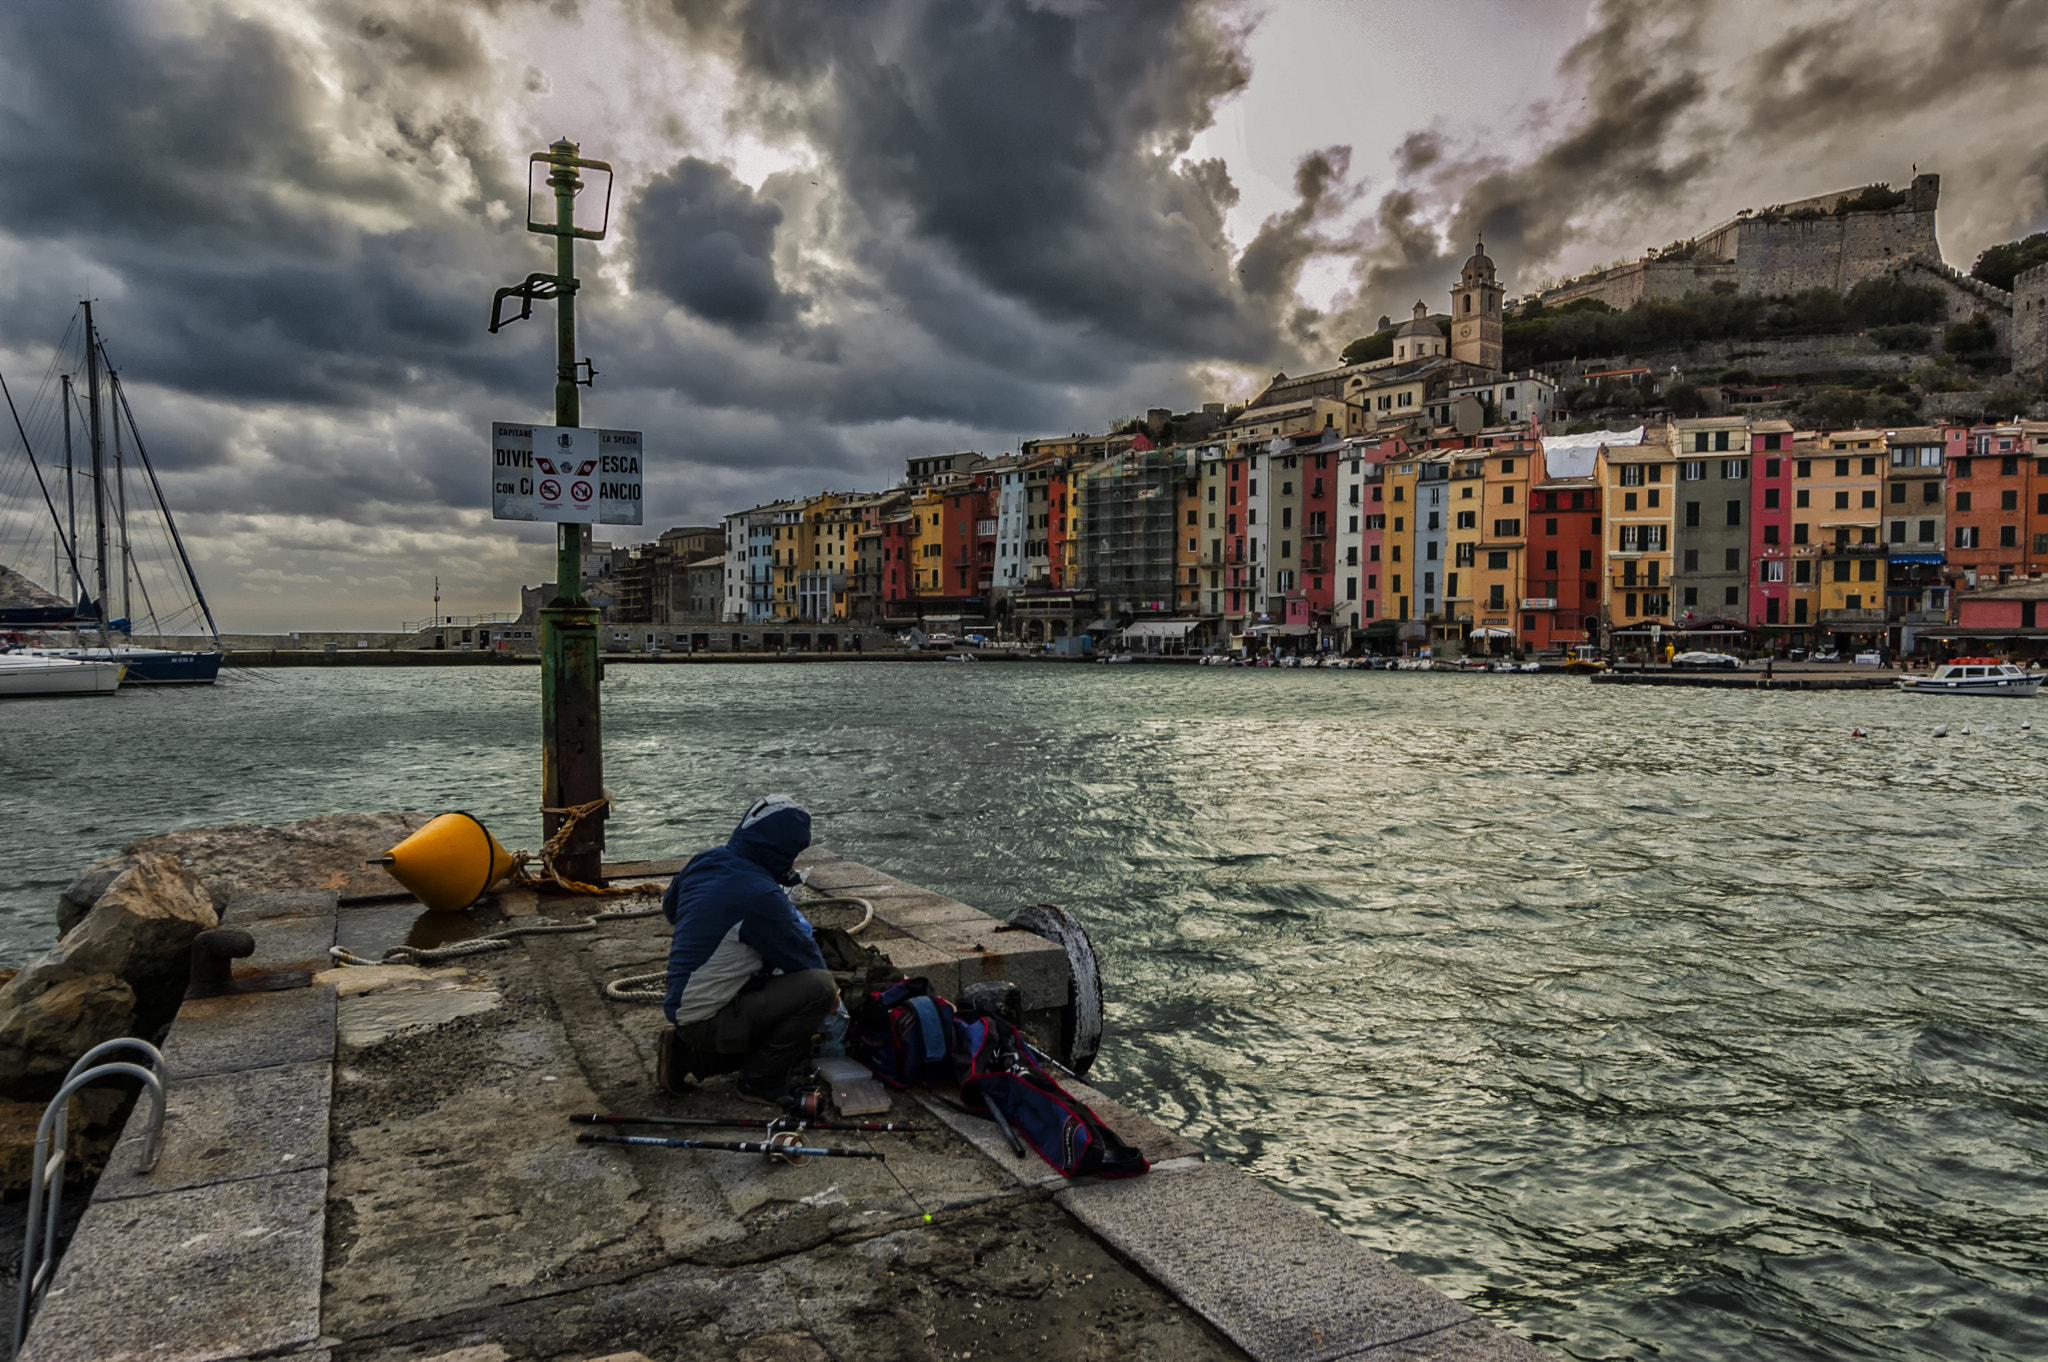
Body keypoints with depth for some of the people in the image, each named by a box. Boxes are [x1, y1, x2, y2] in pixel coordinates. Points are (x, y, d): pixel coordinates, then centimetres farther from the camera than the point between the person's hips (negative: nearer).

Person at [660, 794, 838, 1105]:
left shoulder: (703, 863, 2)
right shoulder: (761, 896, -24)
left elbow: (669, 907, 24)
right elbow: (805, 959, -12)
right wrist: (830, 994, 8)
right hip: (707, 1019, -9)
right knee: (819, 987, -20)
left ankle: (691, 1056, 16)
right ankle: (762, 1084, -4)